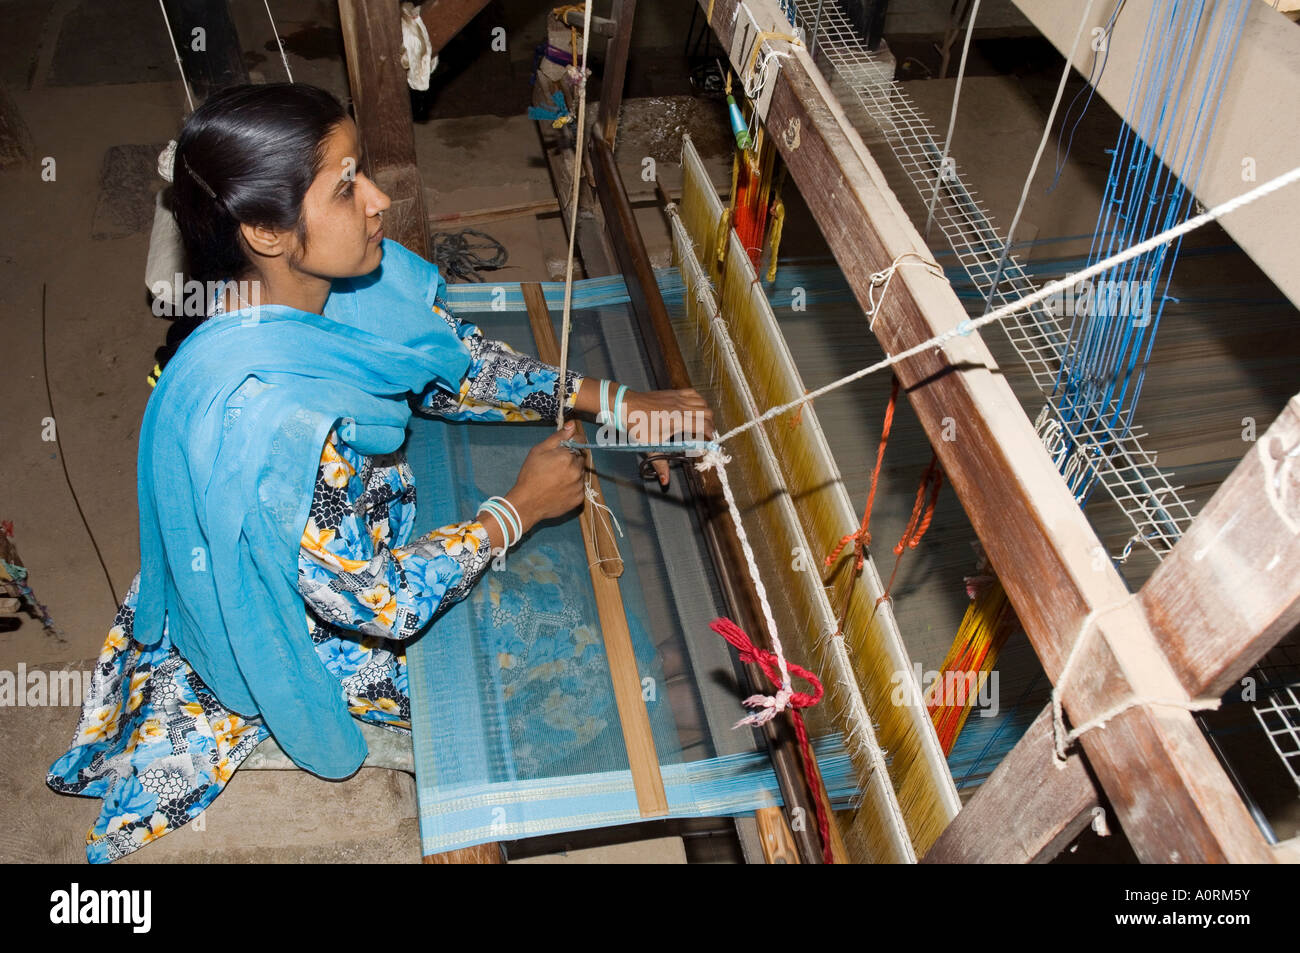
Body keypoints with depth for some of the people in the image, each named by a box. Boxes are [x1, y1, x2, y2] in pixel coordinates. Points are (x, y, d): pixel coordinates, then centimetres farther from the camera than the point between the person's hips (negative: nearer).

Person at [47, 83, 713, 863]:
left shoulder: (323, 277, -20)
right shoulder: (264, 415, -42)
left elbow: (451, 361, -6)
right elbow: (378, 603, -32)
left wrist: (612, 402, -14)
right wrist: (520, 510, -22)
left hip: (355, 535, 7)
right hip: (313, 634, -6)